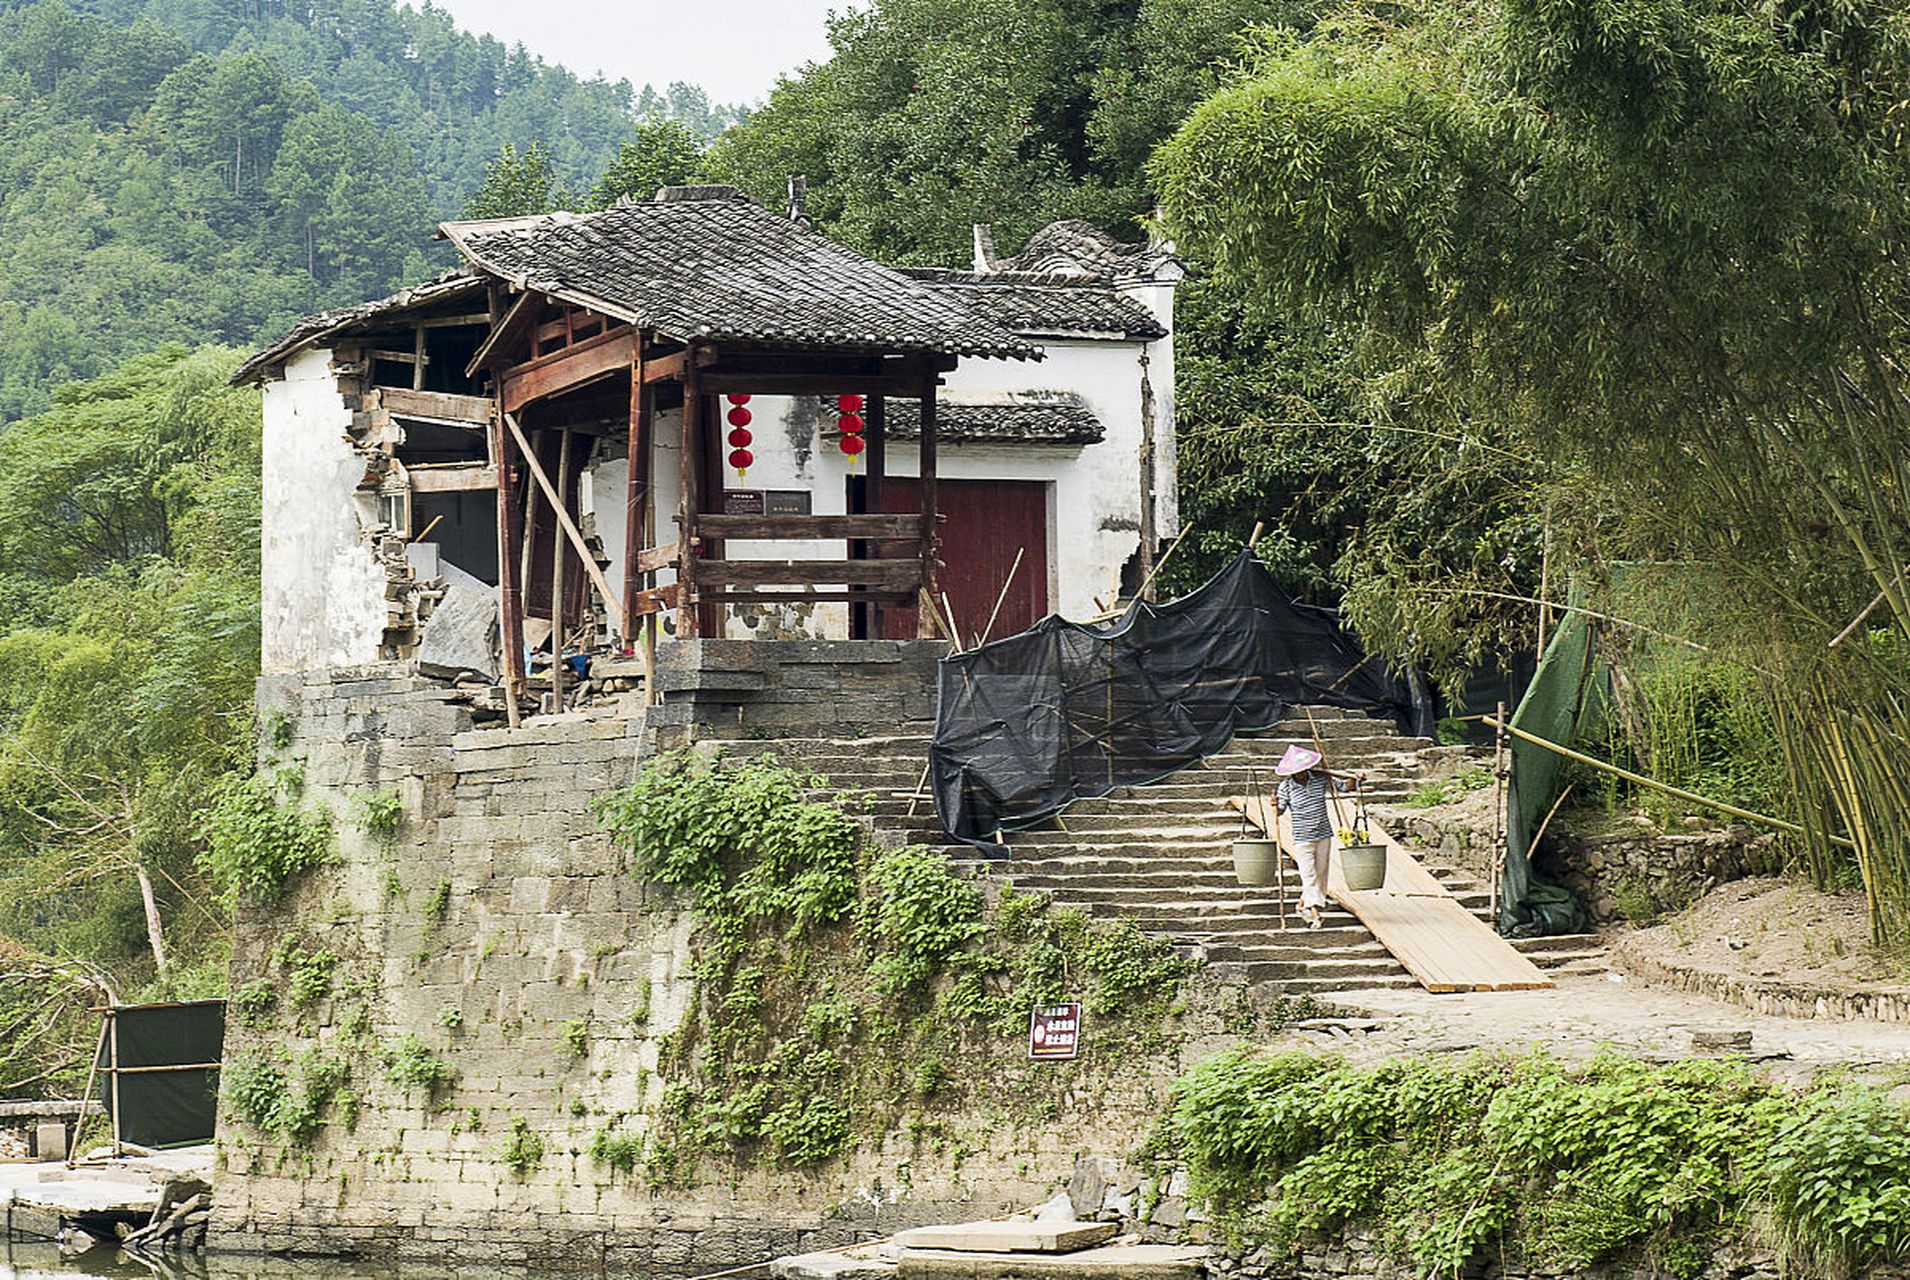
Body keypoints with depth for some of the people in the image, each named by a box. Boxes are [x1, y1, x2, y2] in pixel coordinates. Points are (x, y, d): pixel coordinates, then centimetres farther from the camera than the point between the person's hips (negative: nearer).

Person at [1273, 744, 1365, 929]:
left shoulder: (1320, 778, -2)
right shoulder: (1286, 787, -10)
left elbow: (1343, 786, 7)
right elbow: (1280, 811, -12)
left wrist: (1356, 780, -12)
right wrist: (1276, 805, -34)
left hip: (1324, 836, 4)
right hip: (1302, 839, -4)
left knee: (1320, 873, 12)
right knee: (1309, 876, -11)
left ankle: (1303, 904, 30)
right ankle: (1314, 913, -14)